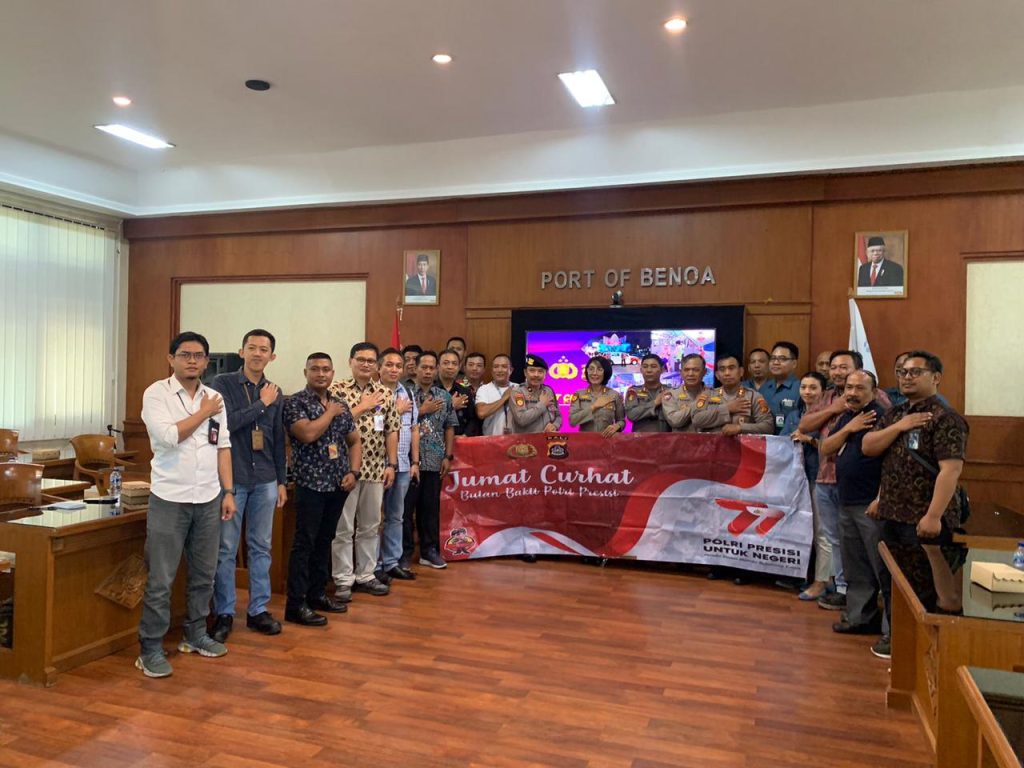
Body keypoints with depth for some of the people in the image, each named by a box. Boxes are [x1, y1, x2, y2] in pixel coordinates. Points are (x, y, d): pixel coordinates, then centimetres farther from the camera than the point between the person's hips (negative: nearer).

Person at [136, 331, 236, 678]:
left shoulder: (215, 398, 8)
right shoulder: (156, 393, -6)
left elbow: (223, 447, 10)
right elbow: (167, 436, -21)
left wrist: (228, 491, 6)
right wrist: (202, 413, -9)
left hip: (209, 498, 5)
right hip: (170, 498, -5)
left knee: (204, 574, 14)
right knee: (160, 579, 2)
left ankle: (195, 634, 30)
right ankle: (150, 648, 14)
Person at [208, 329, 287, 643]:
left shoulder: (275, 393, 9)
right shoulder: (222, 384, -3)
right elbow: (226, 423, -18)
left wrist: (281, 481, 12)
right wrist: (261, 405, -13)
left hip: (265, 481, 4)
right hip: (231, 478, -4)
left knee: (261, 547, 10)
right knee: (226, 549, 3)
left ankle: (258, 610, 22)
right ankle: (224, 613, 16)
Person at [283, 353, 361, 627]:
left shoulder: (341, 404, 11)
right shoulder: (295, 402, -7)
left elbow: (354, 442, 16)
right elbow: (308, 434, -24)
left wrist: (353, 472, 2)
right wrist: (330, 413, -11)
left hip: (338, 485, 6)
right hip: (311, 484, -6)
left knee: (325, 540, 15)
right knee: (304, 543, -3)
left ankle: (317, 593, 26)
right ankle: (296, 604, 3)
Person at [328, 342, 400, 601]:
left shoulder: (385, 393, 7)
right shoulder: (336, 390, -4)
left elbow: (392, 431, 7)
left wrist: (391, 464, 2)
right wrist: (362, 407, -12)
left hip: (375, 469, 4)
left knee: (370, 526, 13)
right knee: (343, 527, 3)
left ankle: (366, 575, 25)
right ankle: (343, 579, 14)